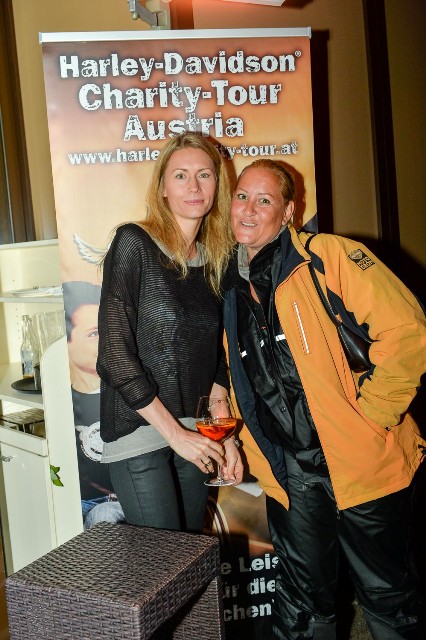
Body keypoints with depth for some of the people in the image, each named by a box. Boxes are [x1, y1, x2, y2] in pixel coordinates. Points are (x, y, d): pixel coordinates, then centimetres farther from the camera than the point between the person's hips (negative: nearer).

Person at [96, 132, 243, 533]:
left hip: (192, 435, 6)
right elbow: (115, 355, -14)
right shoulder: (134, 244, -9)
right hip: (139, 432, -5)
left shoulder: (213, 259, 9)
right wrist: (175, 433, -12)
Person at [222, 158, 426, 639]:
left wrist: (368, 415, -16)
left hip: (360, 459, -4)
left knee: (386, 592, 14)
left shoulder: (328, 257, -10)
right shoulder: (230, 289, 8)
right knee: (301, 601, 19)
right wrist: (254, 448, 10)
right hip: (287, 470, 5)